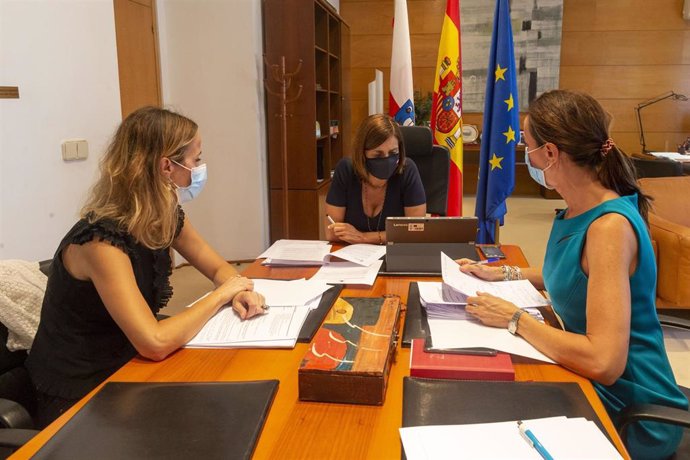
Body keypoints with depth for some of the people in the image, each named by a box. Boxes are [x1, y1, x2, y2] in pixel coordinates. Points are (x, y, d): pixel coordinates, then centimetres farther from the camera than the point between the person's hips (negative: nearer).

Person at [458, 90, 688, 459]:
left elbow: (605, 362, -33)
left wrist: (515, 319, -23)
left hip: (631, 416, -7)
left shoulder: (610, 226, -27)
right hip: (587, 385, 7)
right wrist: (502, 274, 11)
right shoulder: (576, 212, -1)